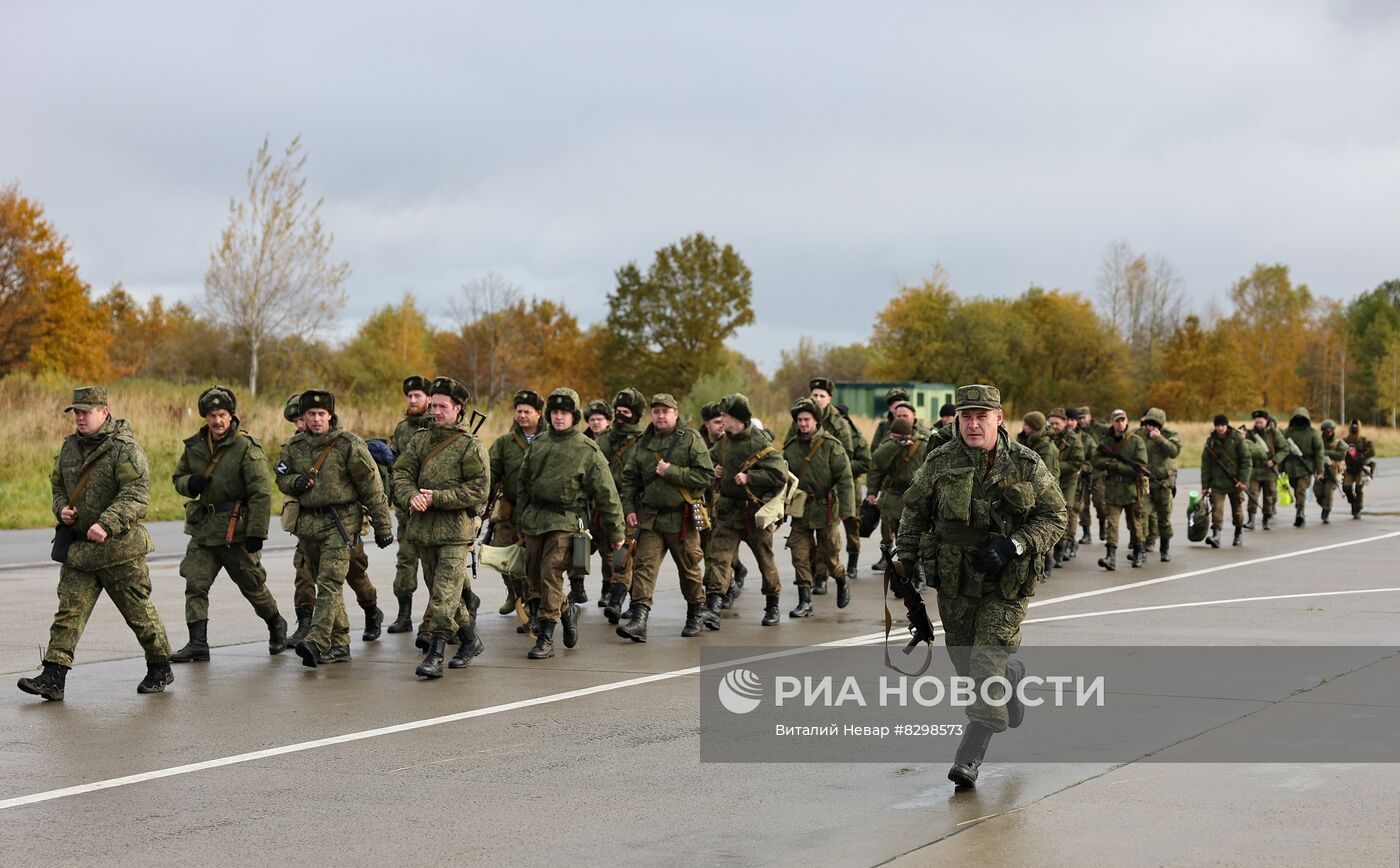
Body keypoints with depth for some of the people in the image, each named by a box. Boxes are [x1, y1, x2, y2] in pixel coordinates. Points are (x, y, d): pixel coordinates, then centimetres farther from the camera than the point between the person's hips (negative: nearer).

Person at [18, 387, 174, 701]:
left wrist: (107, 524, -33)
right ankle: (53, 678, -8)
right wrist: (61, 509, 1)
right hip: (78, 546, 6)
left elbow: (137, 494, -22)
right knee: (69, 610, -3)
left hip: (119, 546, -6)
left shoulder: (125, 448, -12)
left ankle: (160, 669, 23)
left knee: (139, 611, 6)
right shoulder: (69, 447, 10)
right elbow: (57, 485, 23)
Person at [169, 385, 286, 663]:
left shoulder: (247, 448, -13)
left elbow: (261, 494, -15)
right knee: (195, 585, -6)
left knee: (253, 585, 9)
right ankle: (198, 643, -4)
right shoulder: (195, 446, 5)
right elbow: (177, 477, 18)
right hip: (203, 529, 5)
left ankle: (276, 625, 33)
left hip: (236, 530, -5)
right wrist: (189, 483, -8)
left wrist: (257, 532, -18)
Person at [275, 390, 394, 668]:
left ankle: (317, 642, -29)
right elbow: (281, 478, 20)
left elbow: (372, 488, -5)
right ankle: (339, 644, 20)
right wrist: (295, 481, -6)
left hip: (340, 522, -6)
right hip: (308, 522, 6)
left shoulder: (349, 445, -7)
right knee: (325, 584, 12)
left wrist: (382, 526, -4)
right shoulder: (294, 446, 7)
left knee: (329, 582, -18)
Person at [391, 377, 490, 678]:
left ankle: (435, 655, -14)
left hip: (455, 530, -6)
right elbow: (402, 473, 4)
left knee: (444, 593, -12)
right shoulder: (420, 439, 10)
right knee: (440, 589, 15)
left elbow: (478, 490, -12)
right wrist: (411, 496, -17)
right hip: (422, 528, 6)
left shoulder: (470, 446, -6)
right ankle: (470, 640, 32)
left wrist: (436, 497, -18)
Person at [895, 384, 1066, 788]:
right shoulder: (940, 462, -2)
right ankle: (1012, 675, 49)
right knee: (965, 662, 15)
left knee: (987, 666, -12)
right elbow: (915, 509, 11)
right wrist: (906, 557, 0)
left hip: (1007, 584, -3)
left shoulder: (1026, 465, -7)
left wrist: (1011, 546, -17)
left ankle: (969, 757, -10)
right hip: (954, 583, 3)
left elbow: (1055, 517, -3)